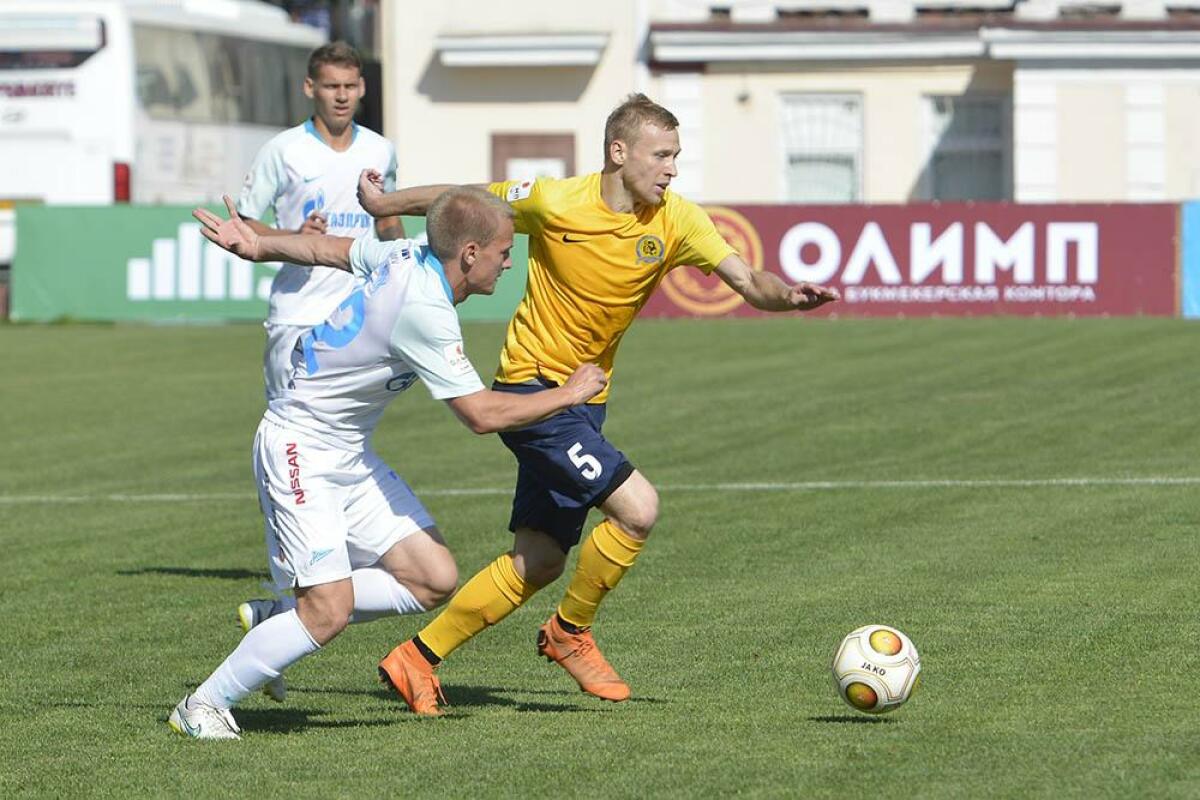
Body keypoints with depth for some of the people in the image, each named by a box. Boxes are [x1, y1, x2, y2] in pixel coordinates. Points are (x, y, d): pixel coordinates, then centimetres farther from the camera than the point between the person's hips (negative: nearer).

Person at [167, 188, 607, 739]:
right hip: (301, 450, -10)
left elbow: (330, 249, 16)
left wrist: (257, 248, 29)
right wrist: (568, 394, -11)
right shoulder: (425, 312, -26)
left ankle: (280, 620, 12)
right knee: (328, 611, -17)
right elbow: (482, 415, -23)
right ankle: (204, 705, -1)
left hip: (349, 455, 10)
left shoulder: (405, 257, 0)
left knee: (434, 580, -1)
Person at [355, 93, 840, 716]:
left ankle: (417, 659, 21)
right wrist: (385, 204, 12)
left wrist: (787, 295, -35)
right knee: (637, 507, -20)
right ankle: (570, 633, 1)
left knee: (538, 562, 9)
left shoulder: (674, 220, -4)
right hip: (531, 388, -7)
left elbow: (747, 281, -13)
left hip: (584, 402, 7)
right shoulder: (555, 203, -15)